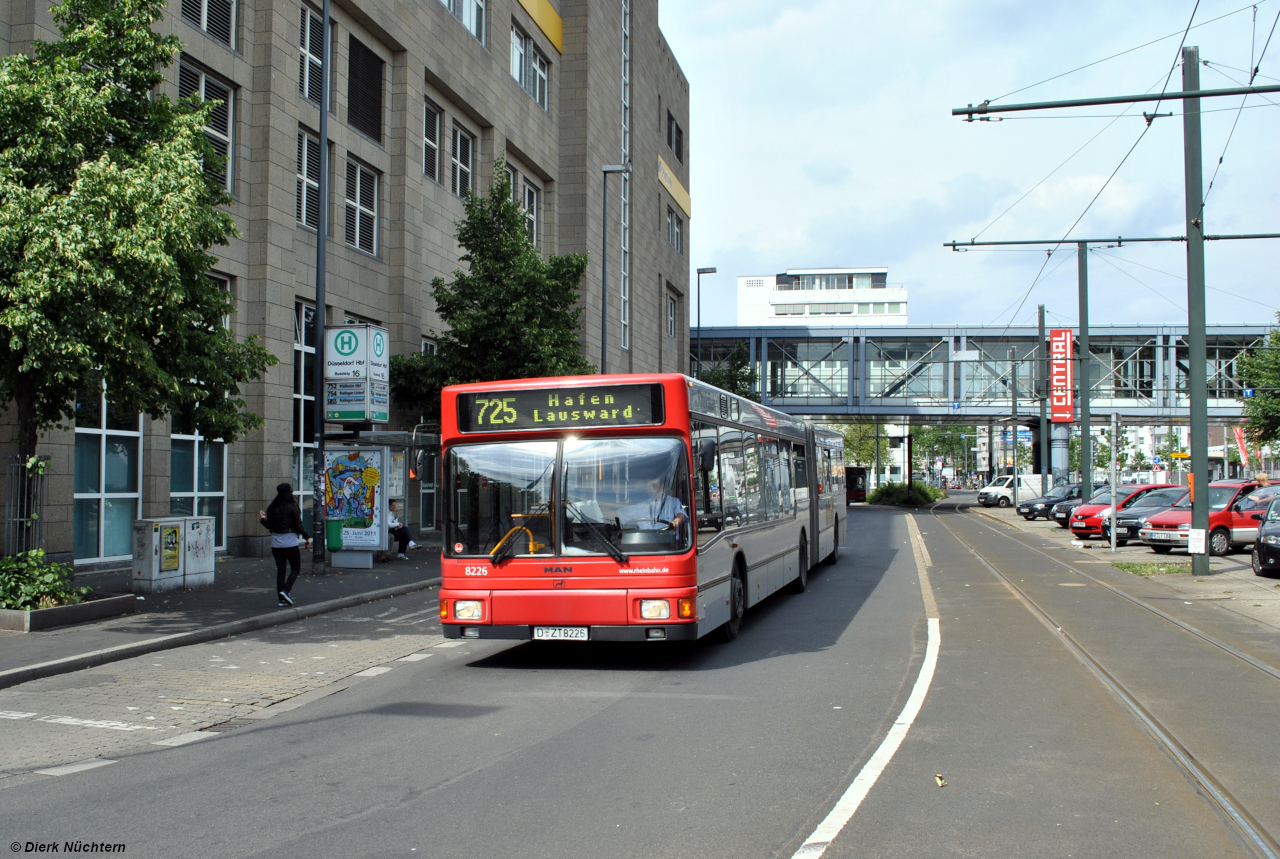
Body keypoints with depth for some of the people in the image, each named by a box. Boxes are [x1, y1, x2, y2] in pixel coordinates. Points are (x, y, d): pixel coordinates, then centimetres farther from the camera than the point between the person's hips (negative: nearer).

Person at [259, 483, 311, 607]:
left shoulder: (272, 508, 3)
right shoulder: (292, 507, -9)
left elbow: (269, 526, 8)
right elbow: (299, 525, -10)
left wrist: (262, 519, 27)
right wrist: (307, 537, 1)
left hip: (276, 543, 4)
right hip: (290, 542, -4)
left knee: (280, 570, 8)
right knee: (295, 568, 8)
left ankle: (282, 598, 6)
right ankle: (286, 591, -11)